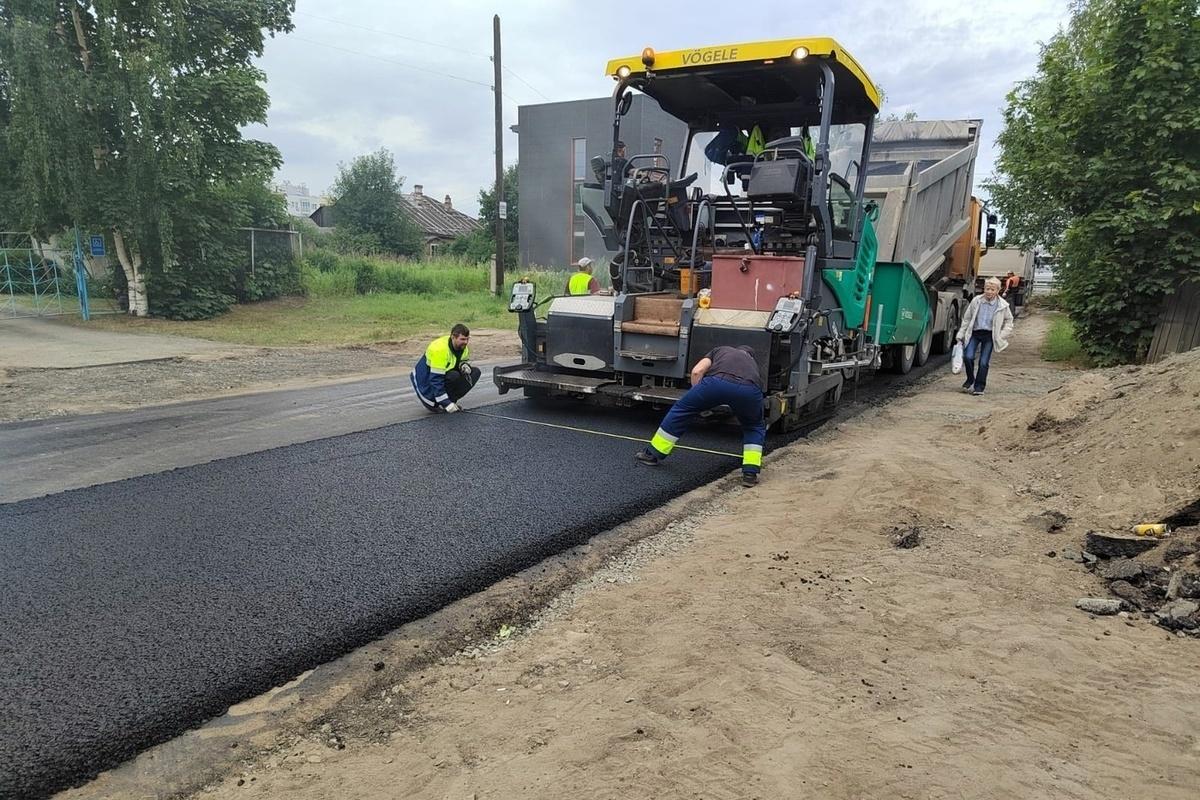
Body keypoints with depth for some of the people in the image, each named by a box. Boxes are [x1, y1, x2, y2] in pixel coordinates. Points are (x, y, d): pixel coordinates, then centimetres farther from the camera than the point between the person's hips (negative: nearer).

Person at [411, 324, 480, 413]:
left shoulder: (461, 345, -6)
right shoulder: (440, 349, -30)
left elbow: (464, 361, 12)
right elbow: (436, 379, -32)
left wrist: (465, 366, -16)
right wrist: (447, 404, -33)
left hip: (444, 375, 8)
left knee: (475, 372, -4)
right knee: (454, 376, -34)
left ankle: (451, 399, 0)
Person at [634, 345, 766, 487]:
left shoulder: (720, 350, 38)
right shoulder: (753, 363, 43)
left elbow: (697, 371, 19)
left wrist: (699, 400, 30)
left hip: (717, 381, -2)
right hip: (750, 389, 2)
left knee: (682, 409, 23)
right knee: (755, 427, 32)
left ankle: (653, 454, 30)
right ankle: (750, 473, 21)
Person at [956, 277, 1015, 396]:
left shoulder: (1002, 305, -3)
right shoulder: (976, 301, -2)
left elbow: (1009, 321, 11)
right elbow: (966, 319, 6)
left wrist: (1002, 336, 0)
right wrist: (960, 335, 5)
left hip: (990, 335, -1)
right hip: (974, 333, 1)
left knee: (984, 362, -2)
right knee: (968, 356, -14)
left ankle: (979, 387, 12)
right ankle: (970, 380, 11)